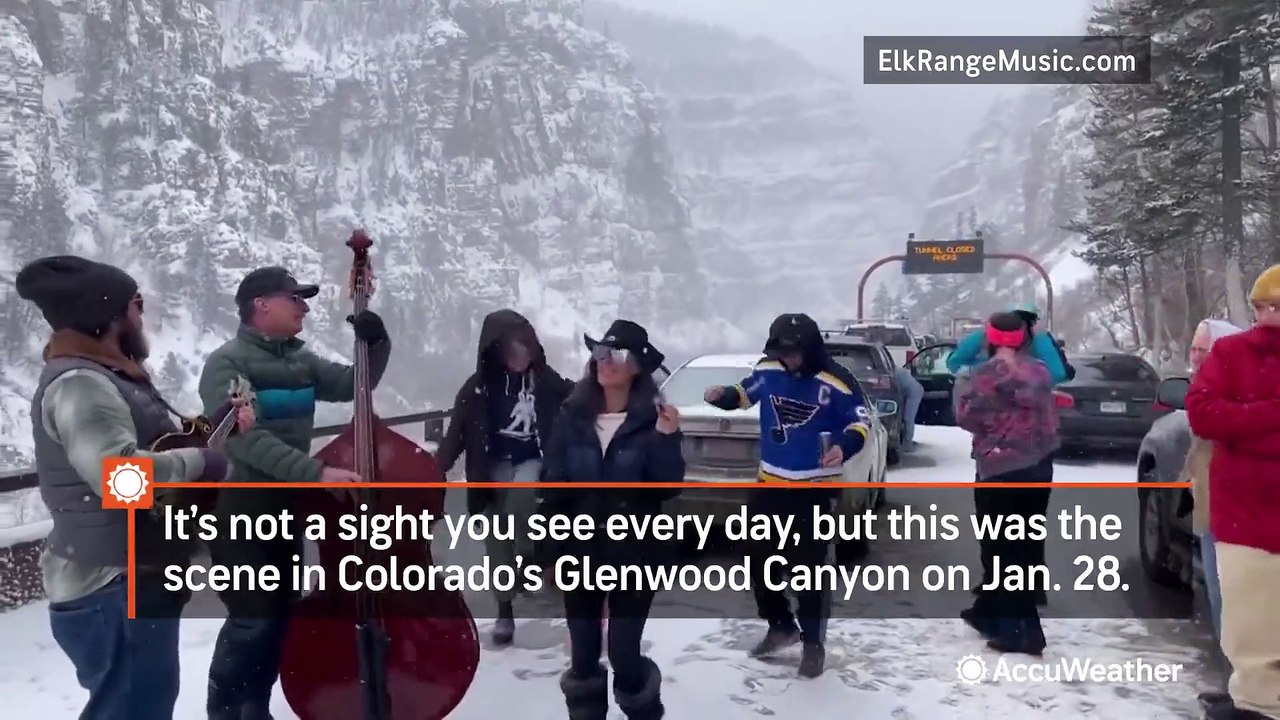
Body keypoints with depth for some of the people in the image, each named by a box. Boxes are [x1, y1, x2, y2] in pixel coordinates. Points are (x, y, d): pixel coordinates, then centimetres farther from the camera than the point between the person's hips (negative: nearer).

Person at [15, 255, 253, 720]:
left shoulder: (106, 378, 12)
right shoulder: (78, 385, -22)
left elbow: (155, 449, 19)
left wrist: (218, 425, 7)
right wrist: (200, 462, -23)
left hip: (136, 582, 11)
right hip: (110, 594, -11)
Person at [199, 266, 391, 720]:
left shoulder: (300, 361, 9)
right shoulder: (227, 363, -14)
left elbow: (355, 385, 12)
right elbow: (246, 439, -26)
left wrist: (375, 342, -7)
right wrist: (314, 472, -35)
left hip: (287, 508, 7)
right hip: (242, 511, -7)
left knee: (280, 616, 13)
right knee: (252, 620, -6)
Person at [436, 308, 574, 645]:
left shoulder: (544, 380, -5)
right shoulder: (478, 387, -6)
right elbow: (457, 433, -4)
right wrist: (436, 469, -13)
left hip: (533, 461, -1)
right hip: (495, 467, 1)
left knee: (520, 496, -33)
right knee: (498, 541, 4)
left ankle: (528, 555, -5)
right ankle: (505, 610, 19)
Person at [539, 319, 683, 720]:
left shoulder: (653, 419, -6)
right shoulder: (573, 416, -1)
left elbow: (668, 488, -12)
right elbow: (552, 485, 1)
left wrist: (666, 438, -26)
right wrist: (549, 549, -2)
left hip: (634, 555, -3)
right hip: (580, 552, 3)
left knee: (624, 652, 0)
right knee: (582, 654, 12)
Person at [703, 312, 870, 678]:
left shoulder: (834, 381, -17)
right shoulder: (768, 371, -5)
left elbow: (861, 420, -9)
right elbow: (745, 394, 12)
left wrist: (844, 447, -29)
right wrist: (723, 396, -9)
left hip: (815, 489, -5)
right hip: (771, 483, 5)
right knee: (760, 561, 14)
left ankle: (813, 644, 20)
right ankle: (780, 625, 36)